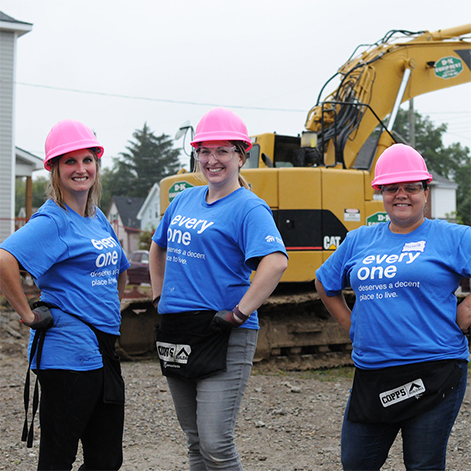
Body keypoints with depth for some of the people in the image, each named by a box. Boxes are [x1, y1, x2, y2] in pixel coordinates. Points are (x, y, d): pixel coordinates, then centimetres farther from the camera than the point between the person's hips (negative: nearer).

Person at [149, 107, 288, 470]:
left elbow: (276, 262, -26)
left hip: (223, 338, -7)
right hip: (176, 333, 8)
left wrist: (239, 313, -23)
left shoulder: (249, 208, -9)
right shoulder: (185, 200, 13)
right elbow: (159, 248, 30)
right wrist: (161, 296, 19)